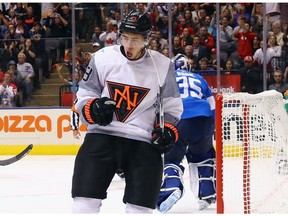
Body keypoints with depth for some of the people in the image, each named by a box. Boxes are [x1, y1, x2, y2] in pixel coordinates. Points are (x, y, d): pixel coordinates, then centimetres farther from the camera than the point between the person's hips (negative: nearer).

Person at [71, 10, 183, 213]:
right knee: (86, 201, -8)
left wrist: (168, 130, -5)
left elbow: (171, 106, 12)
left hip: (144, 141, 0)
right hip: (102, 134, 0)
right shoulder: (102, 58, -2)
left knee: (140, 207, 1)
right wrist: (93, 109, -13)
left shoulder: (162, 65, 0)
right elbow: (84, 95, 8)